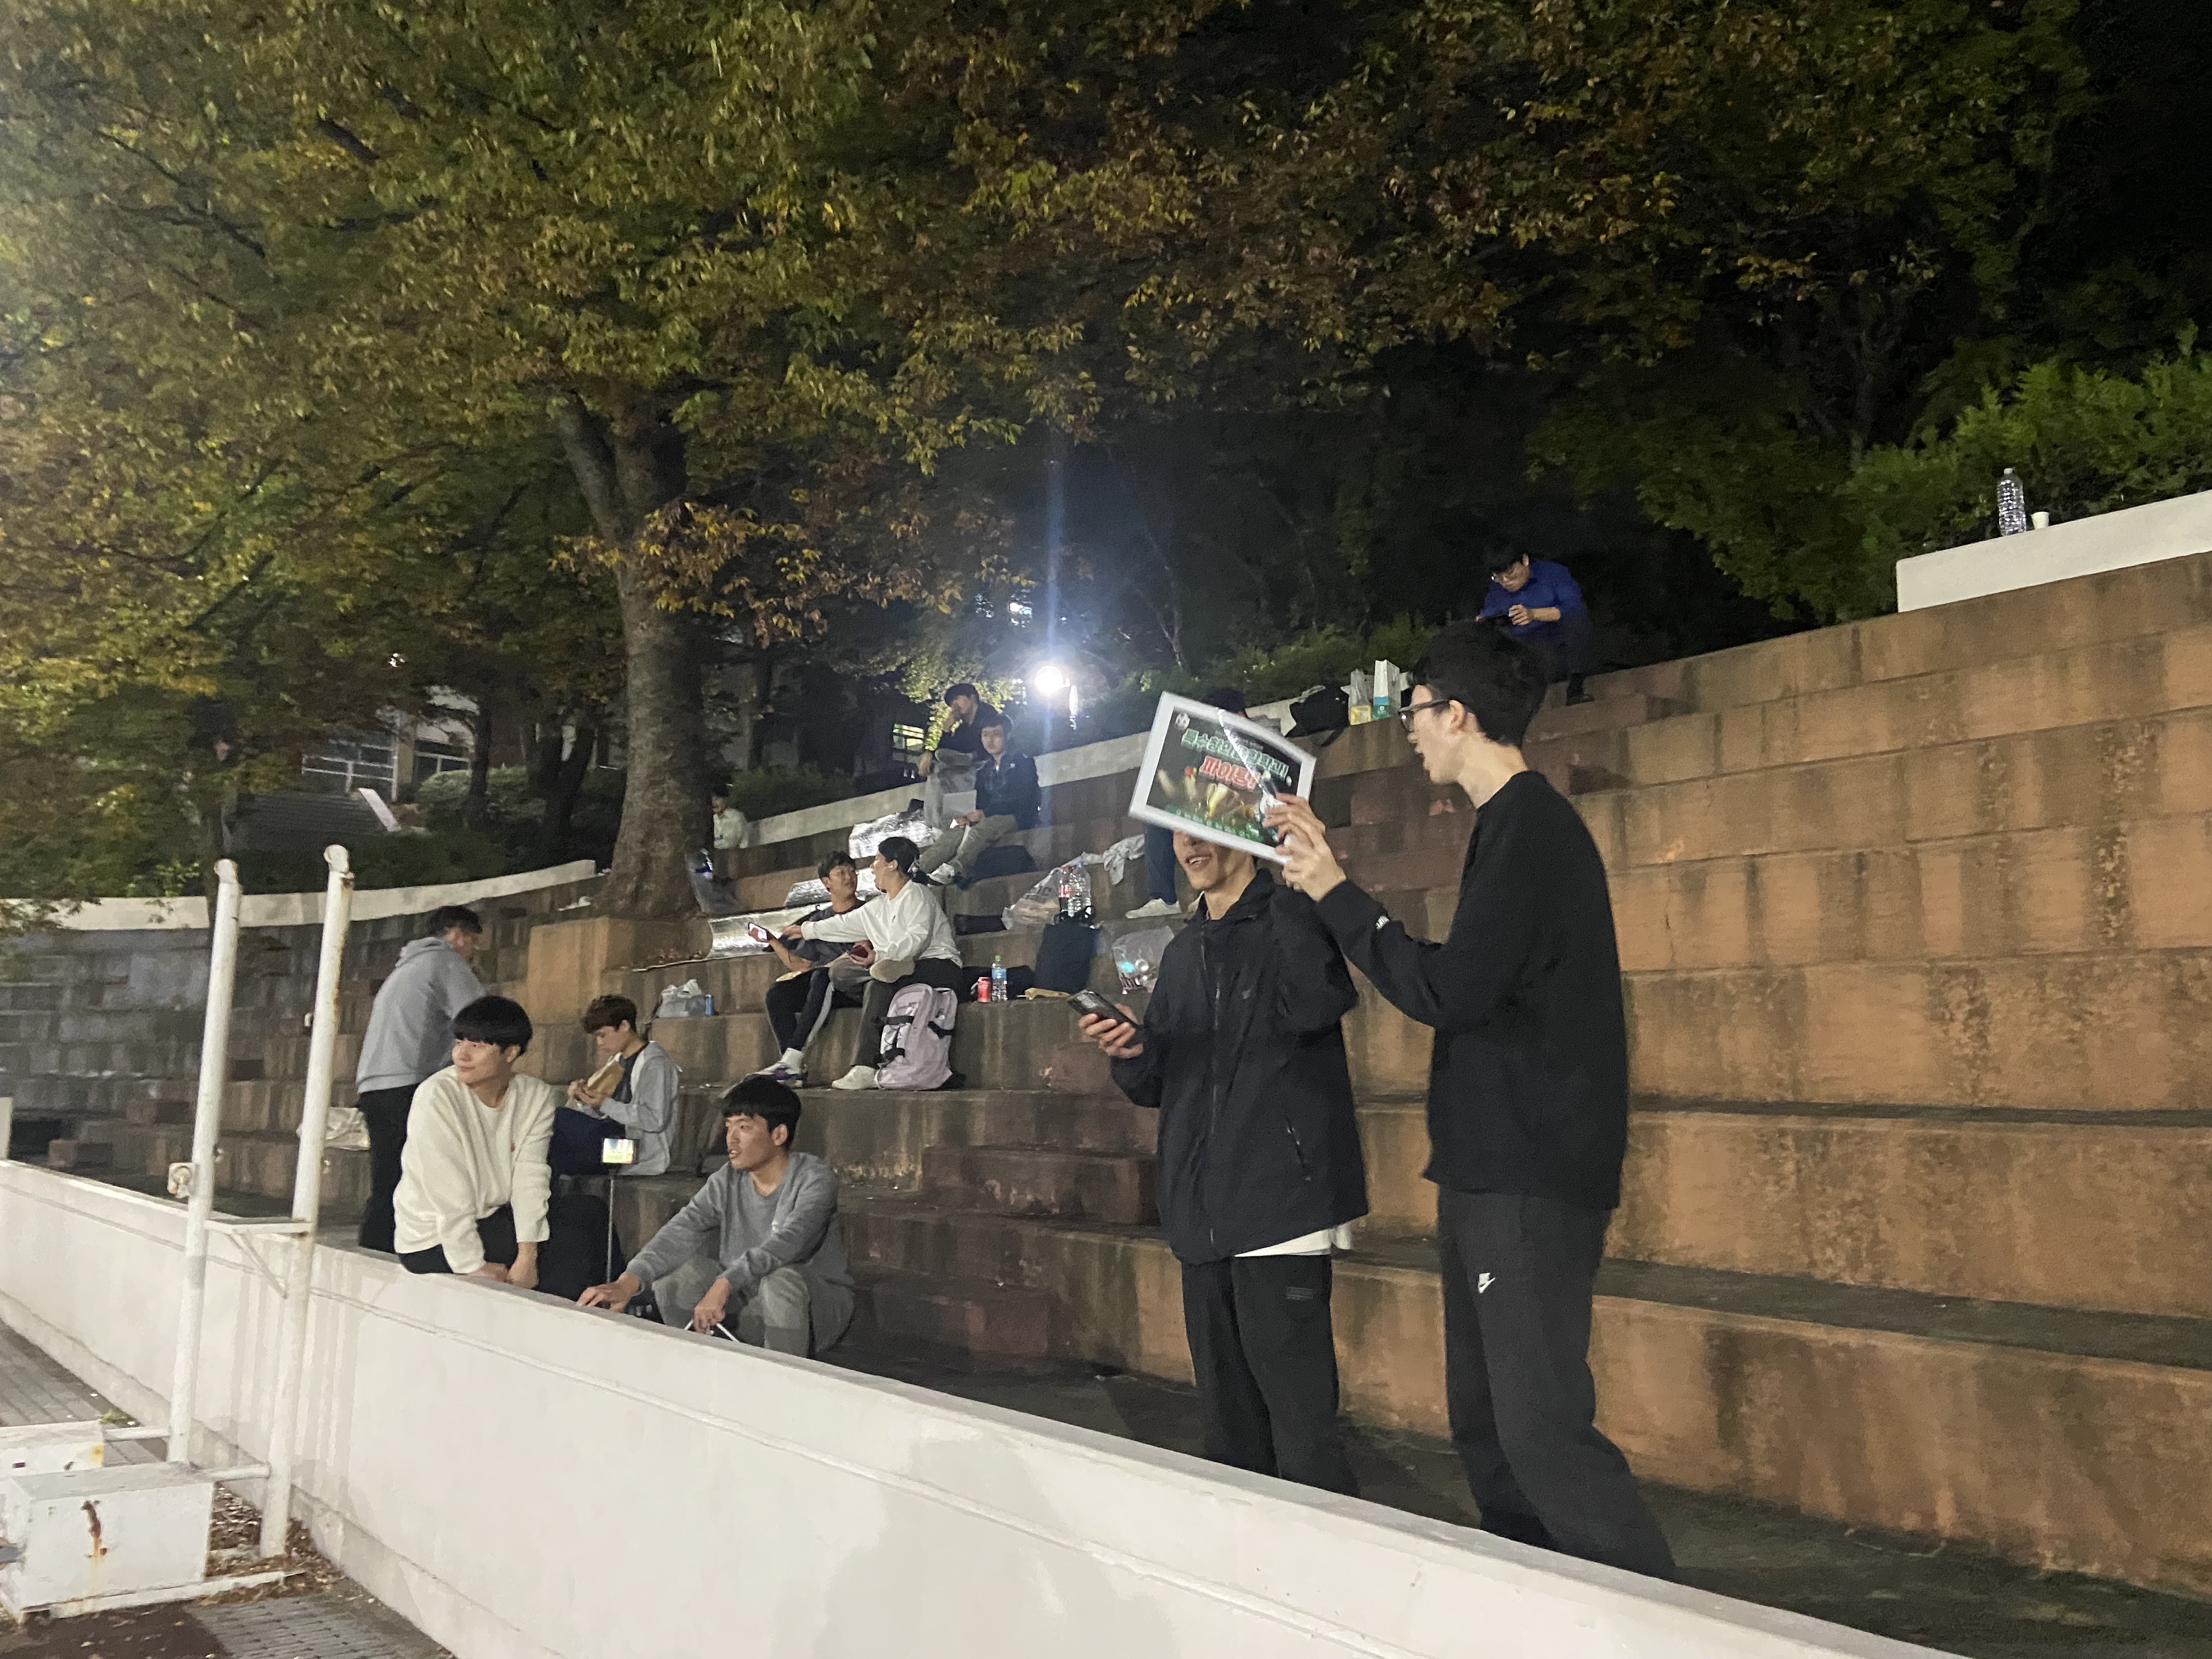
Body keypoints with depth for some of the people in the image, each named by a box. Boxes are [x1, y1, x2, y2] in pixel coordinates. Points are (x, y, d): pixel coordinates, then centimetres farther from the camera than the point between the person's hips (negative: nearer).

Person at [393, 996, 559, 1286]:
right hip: (433, 1236, -5)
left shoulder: (539, 1097, -6)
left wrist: (527, 1257, -22)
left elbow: (531, 1179, -14)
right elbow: (448, 1193, -21)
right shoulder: (436, 1096, -19)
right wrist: (474, 1267, -22)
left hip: (494, 1219, 5)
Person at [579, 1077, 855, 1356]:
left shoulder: (815, 1178, -16)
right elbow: (683, 1230, -15)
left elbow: (787, 1243, -33)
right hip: (749, 1306, 6)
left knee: (781, 1278, -35)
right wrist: (628, 1282, -31)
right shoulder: (727, 1181, 0)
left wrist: (723, 1286, -45)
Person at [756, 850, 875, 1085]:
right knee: (777, 993, -23)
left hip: (855, 984, -4)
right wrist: (772, 940, 9)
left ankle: (791, 1060, -42)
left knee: (822, 976, -35)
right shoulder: (818, 919, 24)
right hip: (821, 986, 4)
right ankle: (795, 1073, -34)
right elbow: (801, 965, 18)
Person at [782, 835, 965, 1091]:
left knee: (880, 984, -33)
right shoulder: (882, 906, 23)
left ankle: (865, 1069, -35)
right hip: (909, 967, 8)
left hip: (941, 966, -8)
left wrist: (880, 955, -21)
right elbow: (848, 923, 32)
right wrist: (806, 929, 39)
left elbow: (917, 939, -18)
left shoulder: (916, 894, -4)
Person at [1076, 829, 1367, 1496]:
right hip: (1205, 1212, 7)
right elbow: (1153, 1086, 21)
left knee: (1300, 1423, -8)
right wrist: (1131, 1052, -1)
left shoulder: (1292, 920, -3)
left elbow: (1316, 1004, -26)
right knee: (1228, 1424, 15)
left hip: (1280, 1200, -7)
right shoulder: (1183, 953, 18)